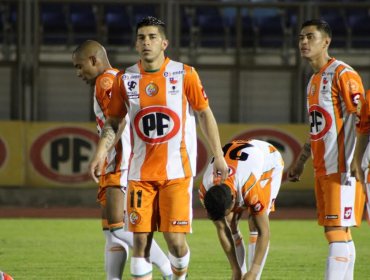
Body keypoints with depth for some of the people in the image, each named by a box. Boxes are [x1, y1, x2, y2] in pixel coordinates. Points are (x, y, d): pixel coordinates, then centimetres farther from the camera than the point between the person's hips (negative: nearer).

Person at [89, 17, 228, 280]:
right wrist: (101, 153, -4)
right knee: (141, 240, -2)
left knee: (175, 239, -9)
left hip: (177, 170, -2)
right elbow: (113, 121, 11)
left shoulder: (185, 75, -2)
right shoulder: (125, 79, 4)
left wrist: (219, 156, 3)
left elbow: (204, 114, 6)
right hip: (140, 173, 2)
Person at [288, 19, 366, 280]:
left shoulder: (343, 75, -10)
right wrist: (300, 161, 27)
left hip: (342, 169, -9)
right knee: (339, 235, 9)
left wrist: (355, 160, -24)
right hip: (322, 169, 9)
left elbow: (360, 119, -16)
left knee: (337, 233, -12)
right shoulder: (314, 80, 18)